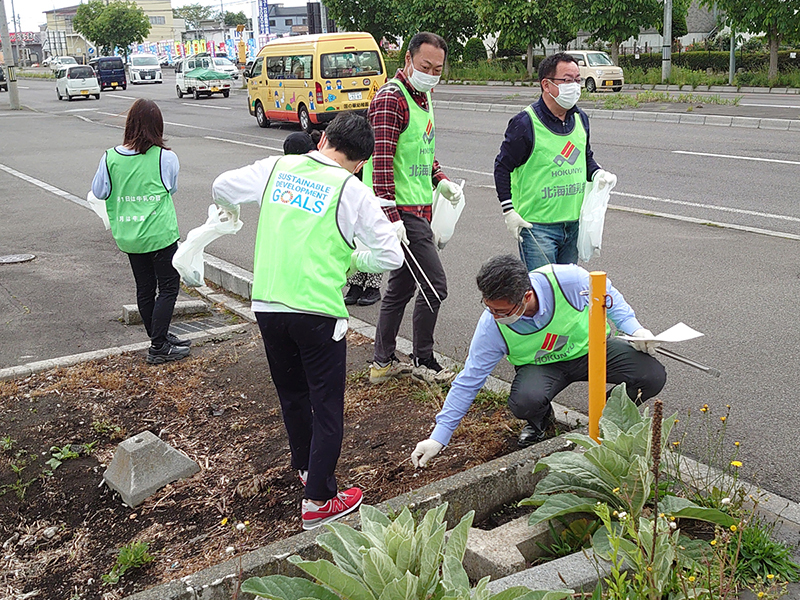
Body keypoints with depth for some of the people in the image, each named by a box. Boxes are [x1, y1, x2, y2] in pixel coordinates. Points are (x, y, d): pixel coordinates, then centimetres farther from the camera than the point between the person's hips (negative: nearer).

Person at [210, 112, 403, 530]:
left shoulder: (277, 168, 5)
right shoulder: (351, 191, -6)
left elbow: (222, 187, 20)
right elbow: (390, 256, -6)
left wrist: (230, 210, 42)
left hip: (266, 305, 5)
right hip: (316, 311, -5)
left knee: (292, 394, 23)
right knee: (327, 405, 7)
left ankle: (305, 467, 42)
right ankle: (319, 501, 12)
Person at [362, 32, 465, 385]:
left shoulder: (422, 97, 16)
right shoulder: (391, 99, -15)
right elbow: (381, 162, -22)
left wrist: (440, 181, 15)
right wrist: (392, 217, -27)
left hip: (418, 207, 10)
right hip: (402, 209, -10)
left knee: (402, 285, 15)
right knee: (435, 285, -6)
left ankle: (383, 363, 25)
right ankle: (423, 361, 11)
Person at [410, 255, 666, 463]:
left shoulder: (566, 279, -31)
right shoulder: (491, 326, -26)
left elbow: (606, 293, -6)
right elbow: (469, 382, -17)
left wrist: (633, 328, -14)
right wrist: (438, 437, -18)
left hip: (591, 348, 1)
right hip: (541, 365, -1)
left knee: (652, 376, -21)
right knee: (524, 402, -34)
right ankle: (539, 420, 6)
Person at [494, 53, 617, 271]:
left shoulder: (580, 119, 9)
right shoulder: (525, 123, -12)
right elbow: (502, 167, -6)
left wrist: (598, 174, 2)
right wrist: (509, 211, -11)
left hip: (575, 223, 7)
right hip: (537, 226, -6)